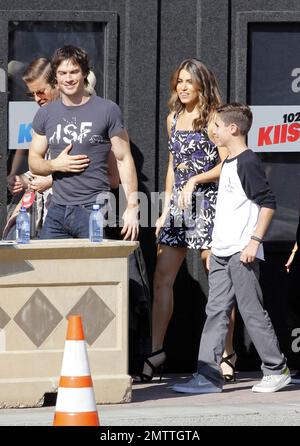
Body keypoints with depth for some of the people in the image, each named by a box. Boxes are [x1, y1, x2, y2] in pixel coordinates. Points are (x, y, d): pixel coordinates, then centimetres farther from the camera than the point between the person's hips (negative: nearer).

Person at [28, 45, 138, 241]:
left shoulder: (107, 110, -1)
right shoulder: (46, 114, 11)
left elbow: (124, 160, -1)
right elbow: (34, 161, 16)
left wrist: (132, 207, -8)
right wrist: (55, 165, -7)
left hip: (94, 209, -4)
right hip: (57, 210, 4)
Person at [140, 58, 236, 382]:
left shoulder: (212, 117, -3)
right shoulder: (173, 119, 16)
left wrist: (195, 180, -17)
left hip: (208, 202, -6)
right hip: (178, 205, 6)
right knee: (162, 278, 0)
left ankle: (226, 352, 4)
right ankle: (156, 351, 5)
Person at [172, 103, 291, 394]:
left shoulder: (247, 163, -11)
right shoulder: (228, 163, 17)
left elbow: (268, 204, -16)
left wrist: (254, 241, -20)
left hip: (242, 253, -9)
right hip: (222, 252, 9)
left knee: (252, 311, -3)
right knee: (216, 312, 4)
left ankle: (277, 370, 7)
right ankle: (208, 376, 2)